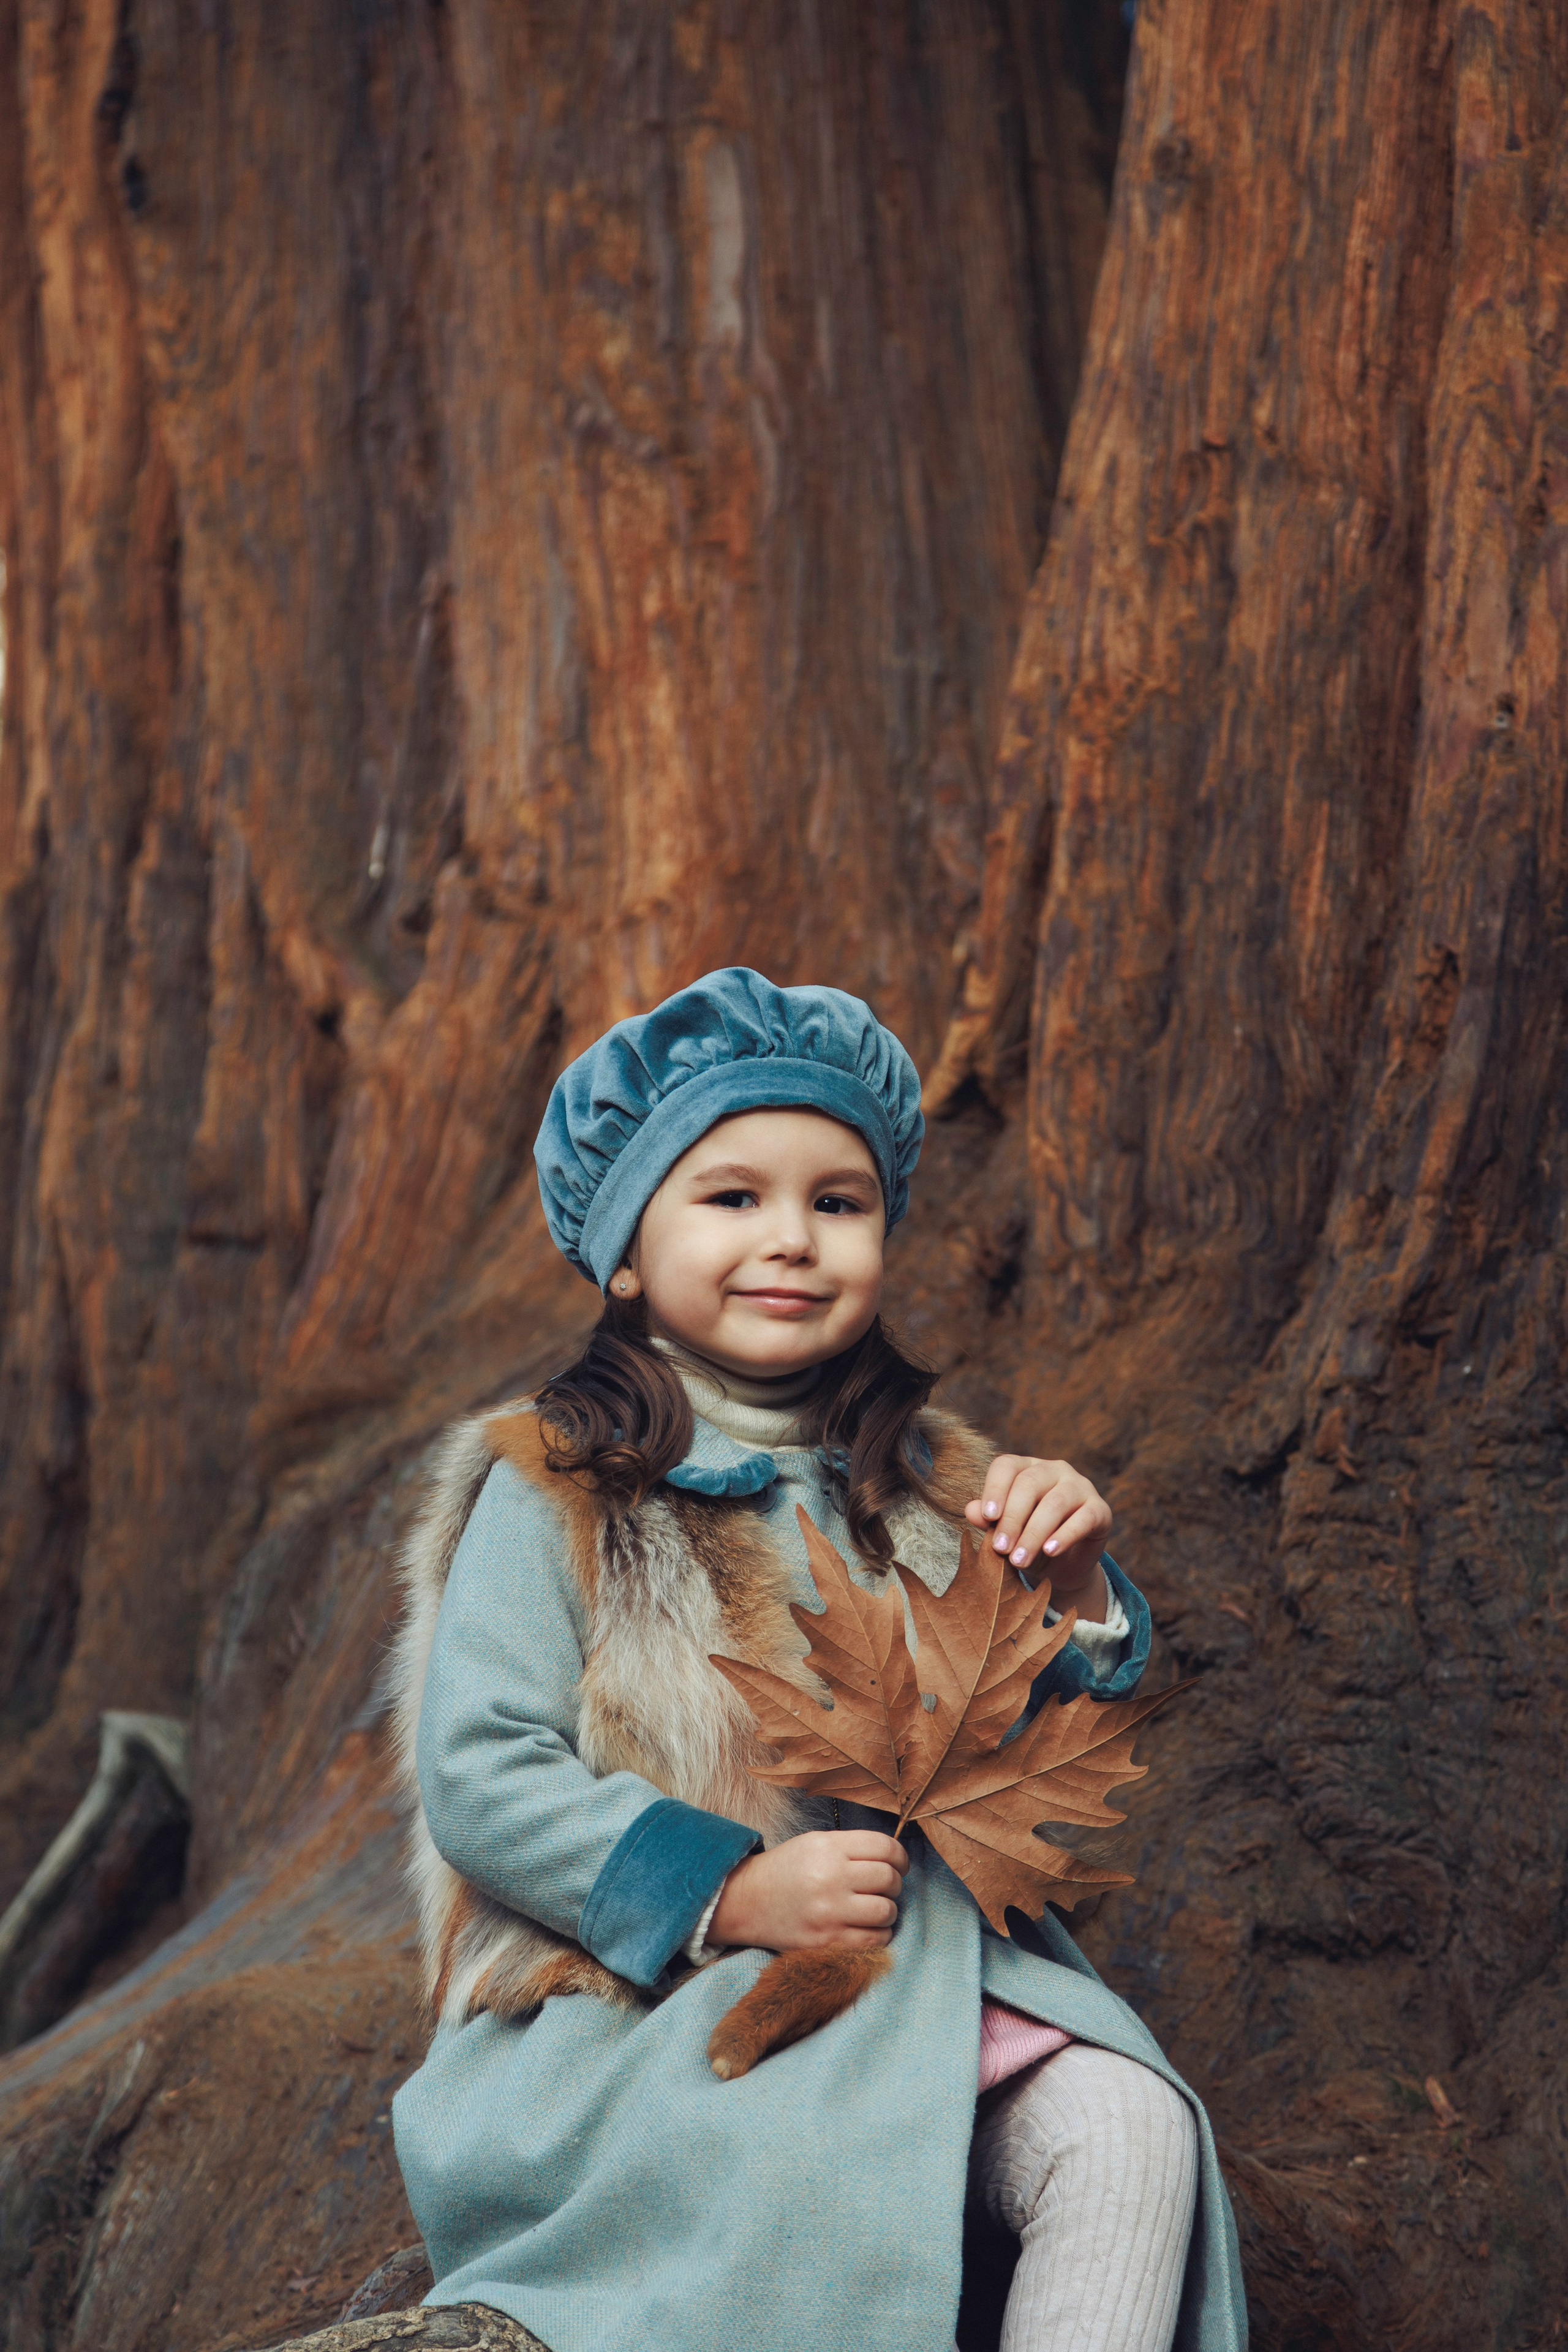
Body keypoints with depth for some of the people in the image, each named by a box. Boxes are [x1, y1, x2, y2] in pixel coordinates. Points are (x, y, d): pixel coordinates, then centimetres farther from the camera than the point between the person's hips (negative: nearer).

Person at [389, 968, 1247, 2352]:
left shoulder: (916, 1486, 13)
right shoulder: (553, 1495, -1)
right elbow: (477, 1780, -9)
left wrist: (1073, 1587, -5)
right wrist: (731, 1896, -19)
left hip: (924, 1970, 5)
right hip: (643, 1998, -4)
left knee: (1129, 2130, -21)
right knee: (821, 2179, -34)